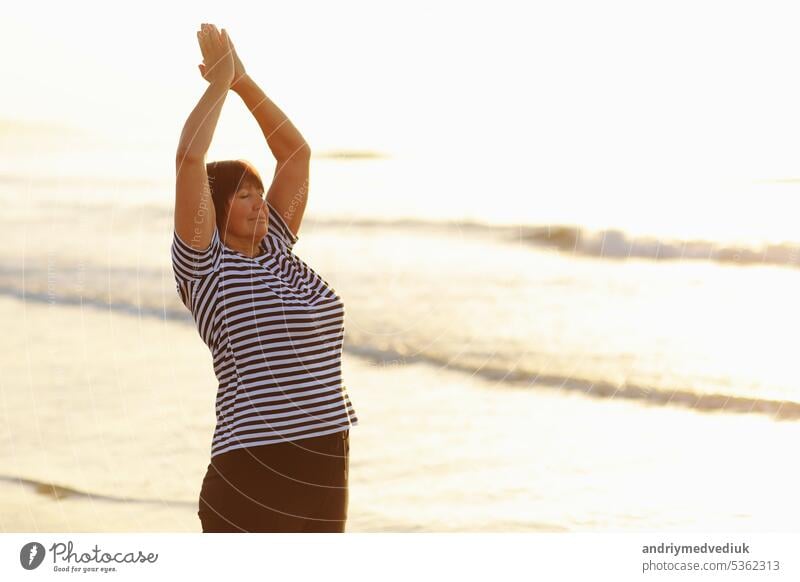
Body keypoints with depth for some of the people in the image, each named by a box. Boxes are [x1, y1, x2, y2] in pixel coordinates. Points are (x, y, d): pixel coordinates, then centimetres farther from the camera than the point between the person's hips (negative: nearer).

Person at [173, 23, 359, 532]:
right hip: (255, 468, -7)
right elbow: (189, 158, -15)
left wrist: (243, 81, 12)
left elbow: (297, 153, 16)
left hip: (327, 461, 8)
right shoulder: (204, 265, -5)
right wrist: (220, 83, -4)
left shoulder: (276, 251, 13)